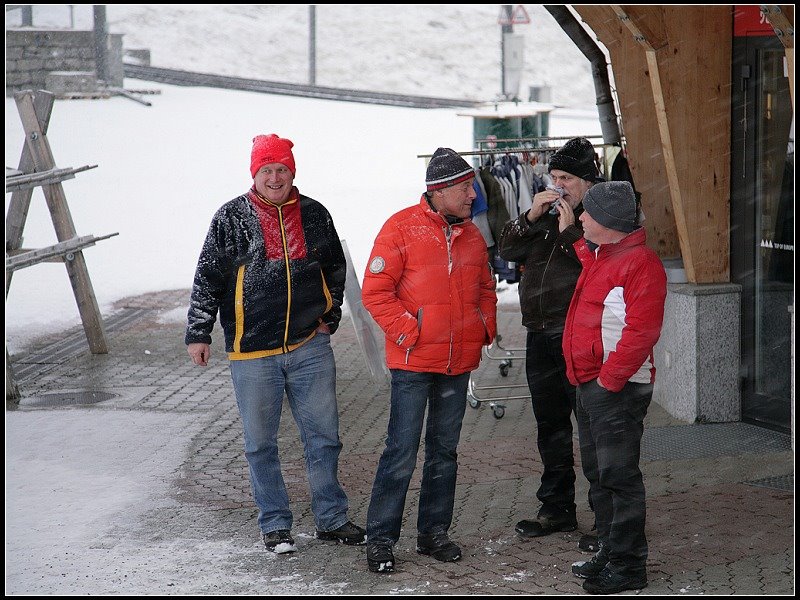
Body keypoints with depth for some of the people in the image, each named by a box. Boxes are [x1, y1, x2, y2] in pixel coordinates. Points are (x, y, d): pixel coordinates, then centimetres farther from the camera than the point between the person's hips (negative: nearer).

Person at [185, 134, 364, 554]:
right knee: (260, 443, 5)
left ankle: (331, 518, 19)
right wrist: (198, 333, -5)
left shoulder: (315, 216, 6)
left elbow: (336, 268, 19)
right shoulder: (231, 219, -3)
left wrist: (329, 316, 11)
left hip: (310, 347, 2)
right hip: (252, 353, -2)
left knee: (323, 435, 7)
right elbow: (208, 280, -1)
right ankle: (275, 524, 17)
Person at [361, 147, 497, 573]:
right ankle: (380, 538, 2)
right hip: (413, 362, -6)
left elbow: (485, 289, 22)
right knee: (402, 452, -6)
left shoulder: (471, 235, 10)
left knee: (444, 452, 13)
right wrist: (408, 333, -15)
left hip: (459, 363, 6)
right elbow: (375, 292, -11)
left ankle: (433, 532, 24)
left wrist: (485, 327, 6)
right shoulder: (402, 228, -9)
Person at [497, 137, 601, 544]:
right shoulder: (546, 213, 17)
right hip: (540, 335, 8)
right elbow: (508, 250, 11)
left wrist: (569, 231, -18)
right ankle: (557, 509, 28)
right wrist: (530, 218, -1)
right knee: (550, 423, 16)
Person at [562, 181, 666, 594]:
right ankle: (609, 552, 25)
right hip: (590, 385, 10)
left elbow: (640, 332, -23)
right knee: (598, 474, 15)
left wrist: (608, 380, -22)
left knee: (618, 476, -7)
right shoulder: (595, 257, 15)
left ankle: (628, 566, -3)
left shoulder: (640, 263, -16)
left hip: (618, 389, -10)